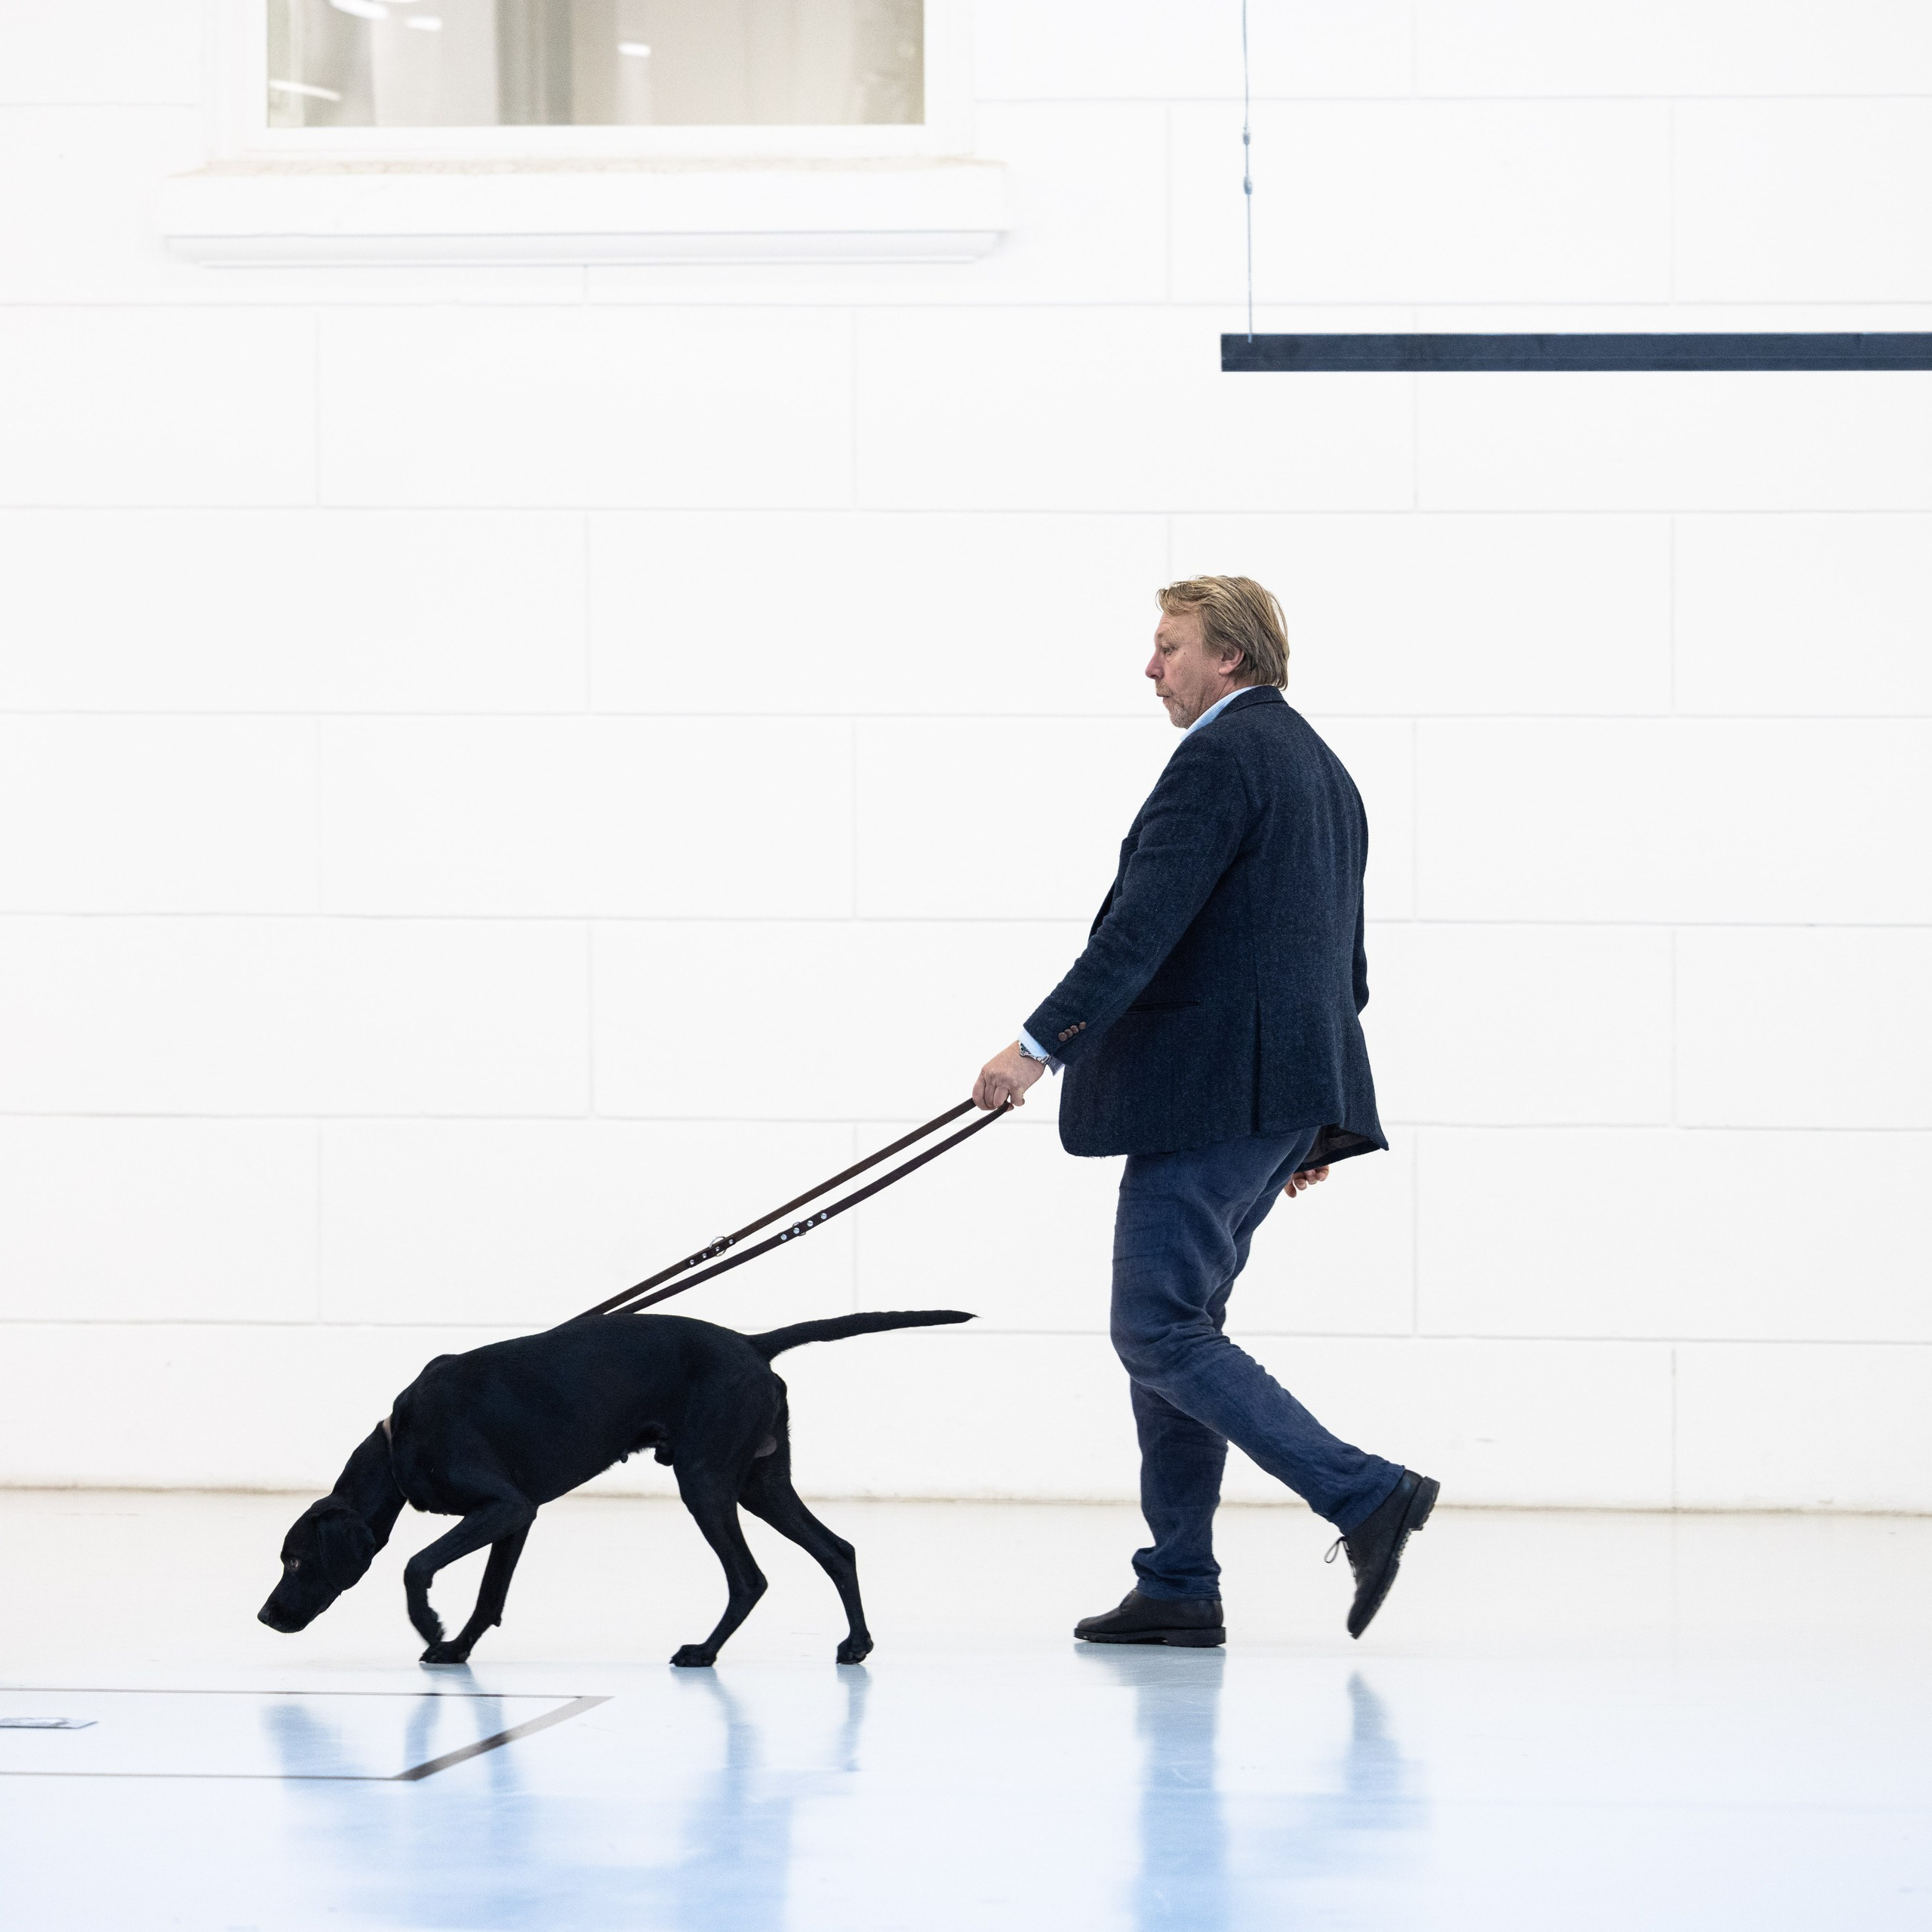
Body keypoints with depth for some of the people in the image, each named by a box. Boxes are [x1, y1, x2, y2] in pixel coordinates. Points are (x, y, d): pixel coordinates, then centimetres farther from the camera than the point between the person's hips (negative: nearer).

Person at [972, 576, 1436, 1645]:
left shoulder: (1221, 756, -11)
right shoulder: (1321, 767, 20)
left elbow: (1144, 924, -20)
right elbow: (1343, 959, 24)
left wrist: (1040, 1043, -20)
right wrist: (1317, 1118, 27)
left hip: (1210, 1089, -10)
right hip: (1287, 1095, 10)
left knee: (1159, 1331, -9)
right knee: (1171, 1326, 13)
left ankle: (1363, 1493, -17)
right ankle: (1179, 1586, 12)